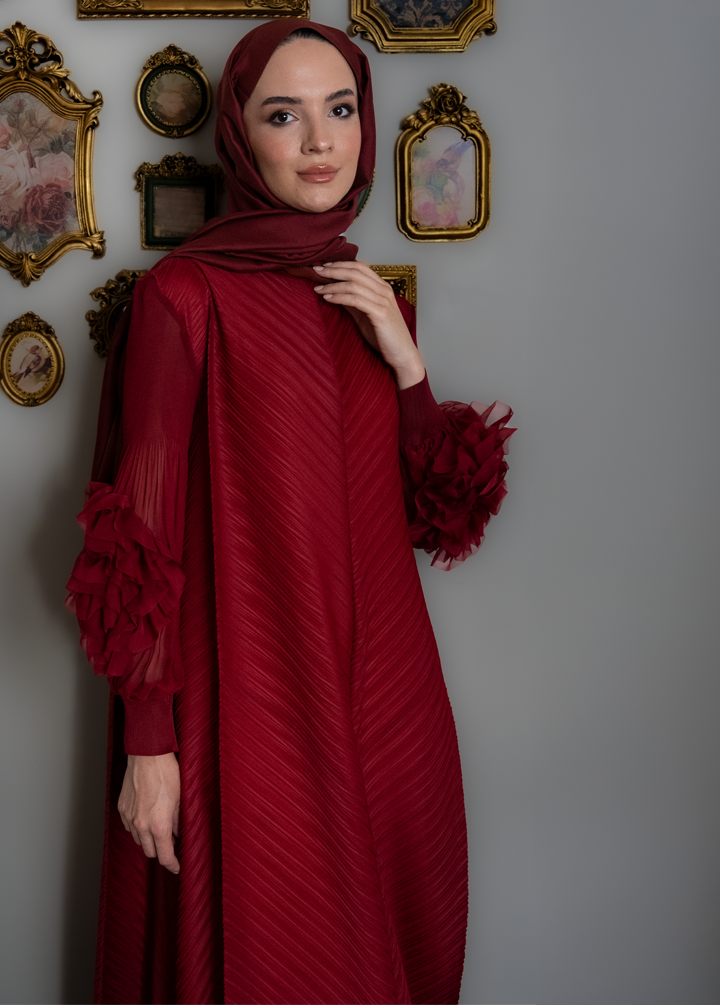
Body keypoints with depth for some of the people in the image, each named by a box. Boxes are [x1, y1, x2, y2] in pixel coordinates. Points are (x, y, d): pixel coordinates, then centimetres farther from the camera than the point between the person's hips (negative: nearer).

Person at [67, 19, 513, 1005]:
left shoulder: (373, 300, 9)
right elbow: (144, 529, -10)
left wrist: (406, 362, -6)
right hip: (248, 694, -5)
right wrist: (146, 746, -13)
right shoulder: (185, 294, -9)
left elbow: (433, 511, 9)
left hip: (383, 692, 6)